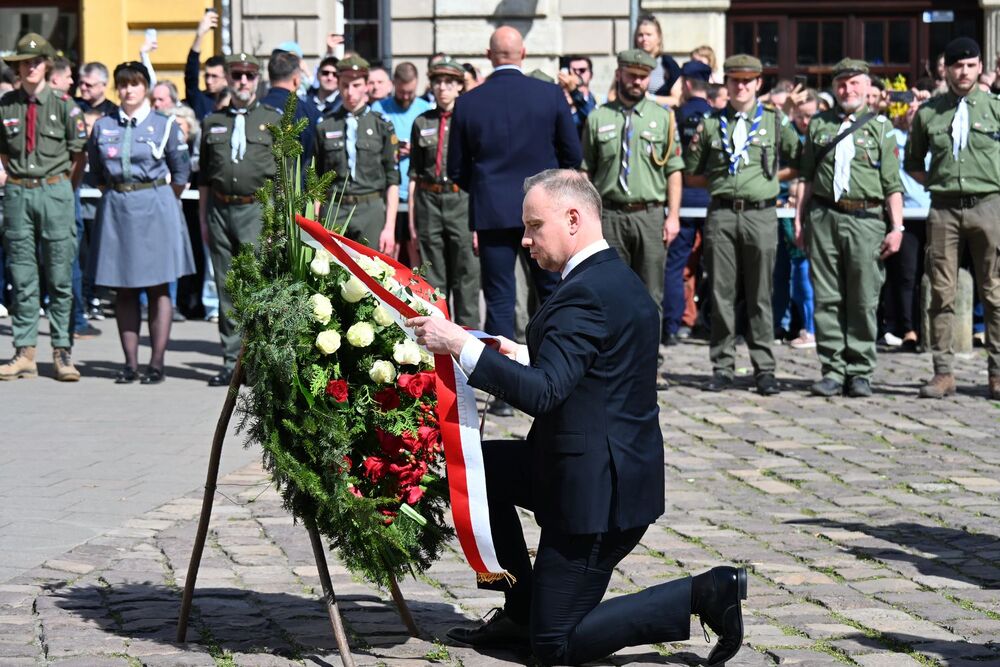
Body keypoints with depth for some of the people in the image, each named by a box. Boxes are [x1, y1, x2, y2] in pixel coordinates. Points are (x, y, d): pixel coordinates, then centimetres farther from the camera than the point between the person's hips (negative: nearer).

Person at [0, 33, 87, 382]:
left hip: (55, 190, -2)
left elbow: (78, 154, 4)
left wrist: (63, 190, 4)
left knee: (60, 277, 1)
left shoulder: (63, 104, -1)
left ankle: (62, 353, 6)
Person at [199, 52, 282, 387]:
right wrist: (204, 218, 11)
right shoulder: (213, 122, 15)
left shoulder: (274, 119, 7)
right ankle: (232, 361, 10)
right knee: (226, 287, 5)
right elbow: (204, 175, 17)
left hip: (259, 210, -3)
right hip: (220, 210, 3)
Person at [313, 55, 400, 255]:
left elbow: (393, 181, 4)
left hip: (372, 210, -1)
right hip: (334, 211, 1)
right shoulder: (325, 127, 8)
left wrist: (390, 227, -3)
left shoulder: (382, 126, 5)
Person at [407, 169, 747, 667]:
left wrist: (461, 346, -29)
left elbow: (542, 394, -29)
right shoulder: (617, 277, 10)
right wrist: (528, 357, 15)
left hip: (594, 489, -10)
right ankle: (520, 611, 21)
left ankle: (704, 594, -3)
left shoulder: (584, 294, -21)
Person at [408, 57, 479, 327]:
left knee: (465, 272, -1)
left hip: (462, 201, -2)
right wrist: (411, 215, 8)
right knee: (433, 275, 6)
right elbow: (414, 173, 12)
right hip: (429, 201, 3)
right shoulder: (422, 123, 10)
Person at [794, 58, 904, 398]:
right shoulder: (819, 124, 14)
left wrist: (897, 227, -2)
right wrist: (799, 220, 8)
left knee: (863, 302, -2)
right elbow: (806, 177, 15)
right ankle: (832, 370, 6)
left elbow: (893, 184, 5)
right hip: (824, 219, 2)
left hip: (865, 220, -2)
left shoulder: (880, 126, 8)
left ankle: (860, 372, 5)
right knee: (827, 299, 1)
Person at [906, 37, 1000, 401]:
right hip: (943, 208, 1)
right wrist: (935, 183, 4)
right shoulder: (928, 112, 8)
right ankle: (943, 373, 4)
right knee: (942, 292, 0)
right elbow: (913, 163, 18)